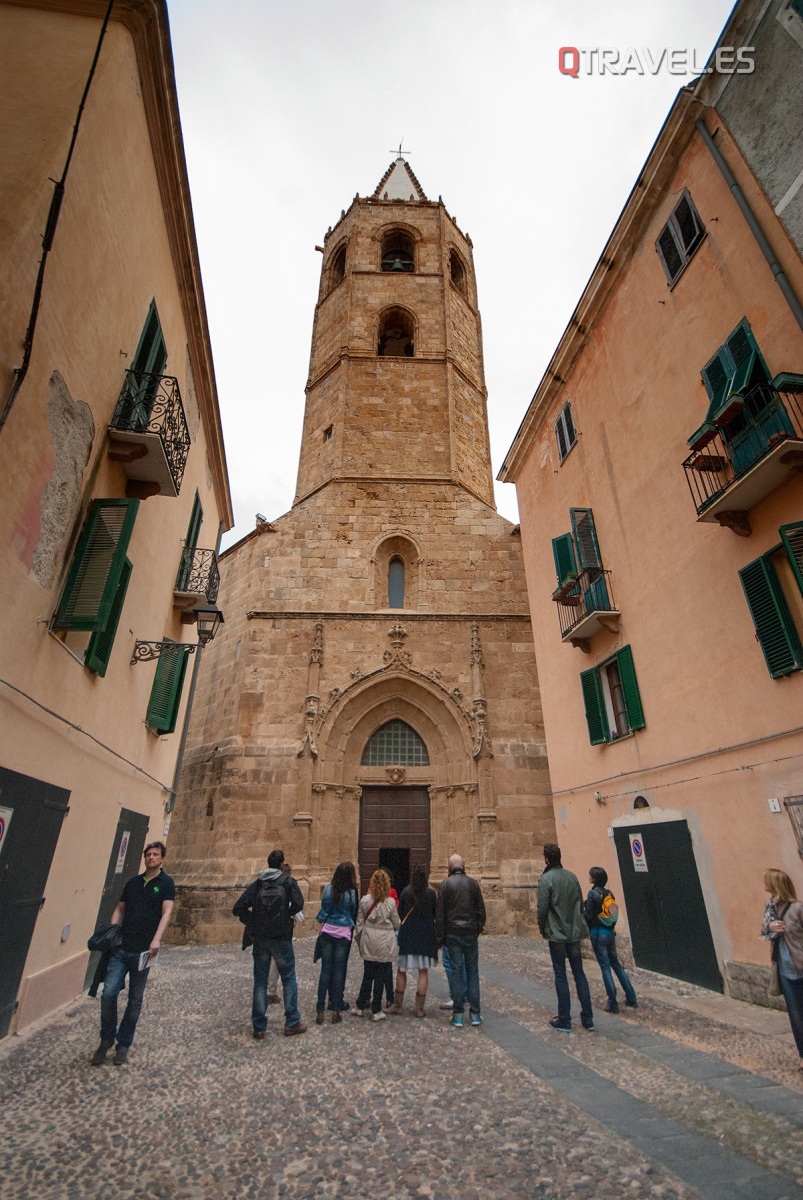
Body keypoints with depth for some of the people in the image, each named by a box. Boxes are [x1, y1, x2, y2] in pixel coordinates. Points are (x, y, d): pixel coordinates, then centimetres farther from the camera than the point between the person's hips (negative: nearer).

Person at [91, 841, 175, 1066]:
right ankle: (106, 1041, 18)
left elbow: (166, 912, -13)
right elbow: (120, 909, 15)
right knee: (108, 993, -5)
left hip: (142, 950, -3)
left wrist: (156, 939, -25)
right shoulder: (133, 882, 11)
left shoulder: (166, 883, -4)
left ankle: (123, 1046, 25)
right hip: (120, 947, 3)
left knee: (135, 1001, 7)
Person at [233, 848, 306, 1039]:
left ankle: (259, 1027, 20)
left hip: (260, 939, 3)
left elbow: (238, 909, -3)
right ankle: (292, 1023, 17)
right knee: (288, 979, 12)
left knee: (260, 982, 14)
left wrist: (252, 922, 6)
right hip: (282, 938, -3)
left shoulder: (256, 884, 3)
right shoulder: (288, 881, -6)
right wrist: (287, 914, -1)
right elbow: (298, 904, -19)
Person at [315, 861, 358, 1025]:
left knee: (325, 970, 8)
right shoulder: (351, 893, -11)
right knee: (339, 971, 8)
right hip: (344, 933, -2)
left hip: (327, 932, 2)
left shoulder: (328, 888, -6)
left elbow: (323, 906, 7)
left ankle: (320, 1010, 9)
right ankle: (335, 1010, 12)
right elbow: (354, 913, 3)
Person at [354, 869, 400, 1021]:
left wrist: (358, 939, 13)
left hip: (368, 943, 3)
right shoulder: (390, 902, -11)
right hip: (384, 944, -2)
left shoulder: (365, 900, -5)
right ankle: (376, 1011, 16)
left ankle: (360, 1007, 23)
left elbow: (359, 922, 1)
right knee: (380, 977, 8)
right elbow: (397, 924, -1)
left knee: (367, 975, 15)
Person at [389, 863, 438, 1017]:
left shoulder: (406, 892, -8)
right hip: (426, 936, 0)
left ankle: (398, 1004, 21)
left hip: (407, 935, 0)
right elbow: (436, 915, -1)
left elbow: (400, 914, 0)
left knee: (401, 971, 14)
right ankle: (419, 1008, 12)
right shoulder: (431, 893, -8)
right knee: (423, 972, 10)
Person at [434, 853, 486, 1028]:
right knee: (472, 971, 11)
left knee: (456, 971, 6)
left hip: (453, 933, -1)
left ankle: (458, 1014, 11)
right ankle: (475, 1014, 14)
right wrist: (479, 928, 13)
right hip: (471, 933, 2)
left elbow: (439, 914, -4)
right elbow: (481, 909, 3)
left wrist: (439, 938, 2)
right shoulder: (473, 883, 0)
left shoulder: (445, 884, -5)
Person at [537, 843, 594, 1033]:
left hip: (557, 934, -5)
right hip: (574, 932, 5)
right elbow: (580, 903, 9)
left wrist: (542, 929, 1)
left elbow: (542, 908, -15)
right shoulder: (572, 876, 2)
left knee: (560, 975, 5)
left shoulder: (546, 879, -16)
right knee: (579, 973, 15)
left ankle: (564, 1020, 13)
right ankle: (588, 1018, 20)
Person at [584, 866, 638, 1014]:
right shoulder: (609, 893, 4)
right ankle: (631, 999, 24)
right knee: (616, 964, 19)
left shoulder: (592, 893, -17)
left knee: (605, 968, 3)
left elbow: (589, 915, -15)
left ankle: (613, 1003, 9)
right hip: (610, 932, 7)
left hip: (598, 933, -7)